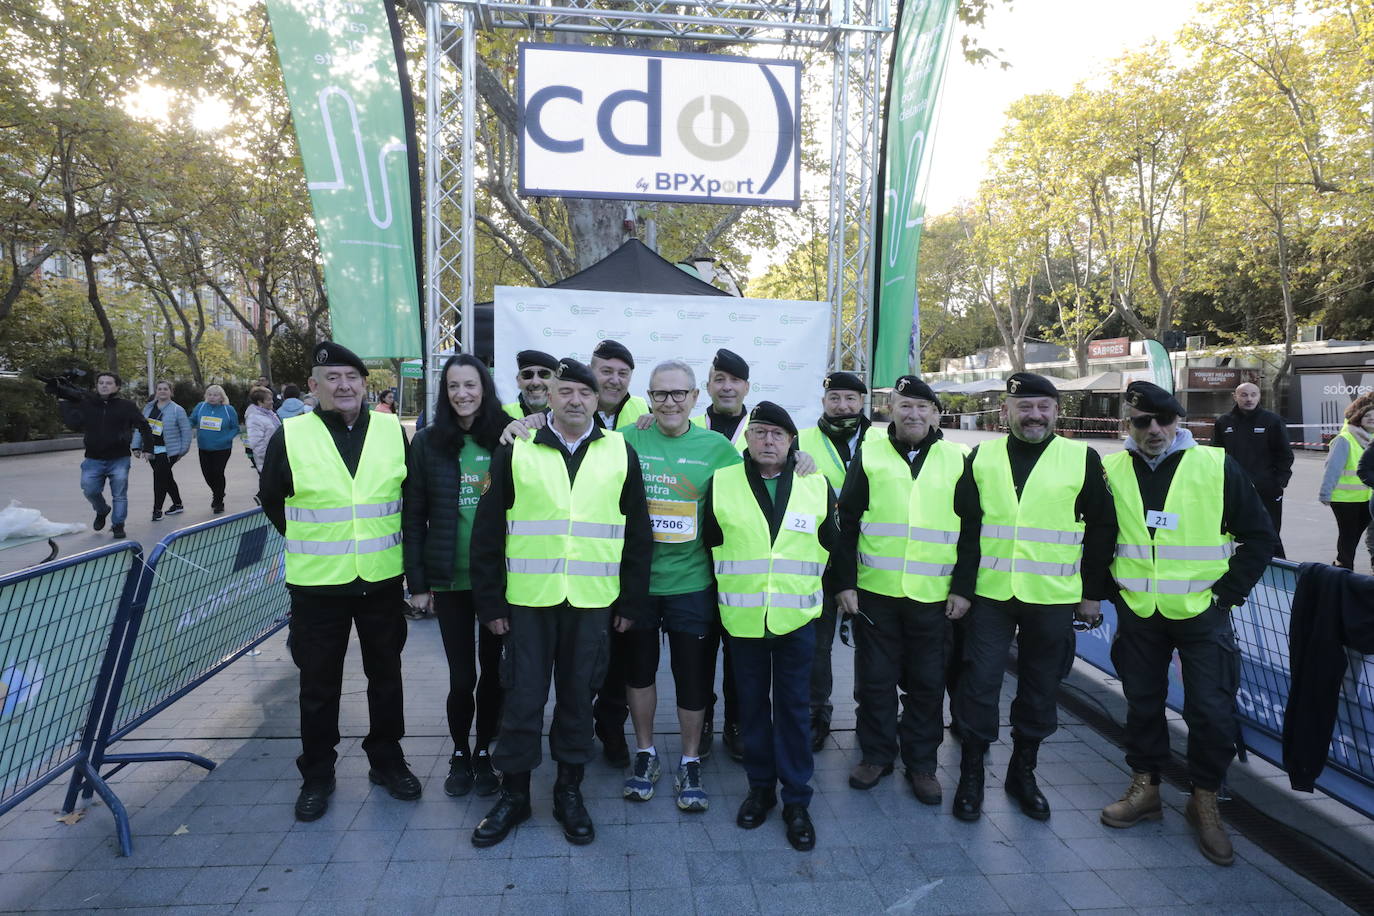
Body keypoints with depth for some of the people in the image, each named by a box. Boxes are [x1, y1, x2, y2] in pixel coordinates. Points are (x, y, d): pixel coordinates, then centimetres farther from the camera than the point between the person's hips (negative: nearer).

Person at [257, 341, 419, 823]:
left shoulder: (394, 431, -1)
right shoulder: (290, 436, -6)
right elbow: (271, 499, 8)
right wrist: (310, 541, 11)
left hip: (383, 580, 2)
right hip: (317, 583, -1)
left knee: (386, 675, 14)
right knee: (318, 683, 11)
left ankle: (387, 761, 33)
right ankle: (316, 774, 30)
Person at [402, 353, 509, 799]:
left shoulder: (506, 439, 0)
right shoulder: (428, 442, 0)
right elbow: (413, 516, 1)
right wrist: (417, 582, -1)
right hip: (450, 578, 0)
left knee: (493, 669, 10)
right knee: (462, 676, 4)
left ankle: (483, 752, 32)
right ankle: (459, 753, 30)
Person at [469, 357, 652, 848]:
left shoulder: (620, 452, 4)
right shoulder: (516, 450, 1)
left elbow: (638, 534, 7)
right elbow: (487, 531, 2)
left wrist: (631, 601, 4)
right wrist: (489, 601, -2)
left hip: (592, 601, 1)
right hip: (528, 599, 0)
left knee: (578, 697, 11)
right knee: (522, 697, 8)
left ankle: (569, 791, 29)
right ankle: (513, 793, 27)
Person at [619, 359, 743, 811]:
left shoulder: (717, 447, -1)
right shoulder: (627, 440, -2)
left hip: (692, 581, 0)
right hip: (636, 579, 1)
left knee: (693, 675, 8)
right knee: (639, 669, 15)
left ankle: (690, 762, 30)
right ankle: (645, 752, 37)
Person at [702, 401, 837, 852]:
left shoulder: (817, 486, 1)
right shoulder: (722, 483, -1)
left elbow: (831, 544, 11)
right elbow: (710, 540, 8)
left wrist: (821, 589, 12)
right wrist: (726, 586, 9)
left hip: (797, 617, 0)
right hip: (741, 617, 1)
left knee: (794, 707, 7)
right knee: (752, 703, 12)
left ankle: (796, 800, 20)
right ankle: (760, 787, 30)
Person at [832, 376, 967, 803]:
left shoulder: (956, 460, 6)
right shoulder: (870, 452, 2)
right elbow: (847, 522, 1)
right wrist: (844, 582, -3)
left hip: (934, 596, 1)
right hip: (874, 592, 0)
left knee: (927, 684, 10)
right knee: (874, 680, 10)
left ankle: (921, 763, 27)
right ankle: (876, 755, 27)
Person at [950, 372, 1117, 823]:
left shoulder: (1082, 459, 0)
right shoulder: (982, 458, 3)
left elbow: (1101, 530, 4)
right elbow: (965, 527, 1)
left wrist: (1093, 593, 2)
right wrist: (961, 587, -3)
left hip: (1053, 598, 0)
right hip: (989, 594, 0)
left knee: (1040, 689, 12)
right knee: (979, 684, 3)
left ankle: (1023, 771, 31)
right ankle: (971, 775, 20)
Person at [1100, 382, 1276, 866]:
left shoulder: (1217, 467, -6)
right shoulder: (1113, 471, -1)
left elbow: (1259, 535, 0)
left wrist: (1228, 591, -6)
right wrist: (1107, 588, 3)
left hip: (1201, 612, -2)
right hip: (1137, 613, 2)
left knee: (1212, 711, 2)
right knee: (1142, 703, 13)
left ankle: (1205, 801, 23)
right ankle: (1145, 789, 30)